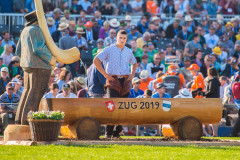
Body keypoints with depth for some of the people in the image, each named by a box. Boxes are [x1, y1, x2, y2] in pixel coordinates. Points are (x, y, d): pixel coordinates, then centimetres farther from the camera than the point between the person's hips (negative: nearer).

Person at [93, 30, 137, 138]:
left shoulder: (129, 51, 15)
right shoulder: (109, 50, 1)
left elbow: (134, 63, 32)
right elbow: (96, 60, -2)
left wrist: (132, 74, 13)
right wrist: (105, 74, -7)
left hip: (125, 80, 5)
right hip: (113, 80, -5)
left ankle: (117, 132, 7)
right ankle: (108, 132, -10)